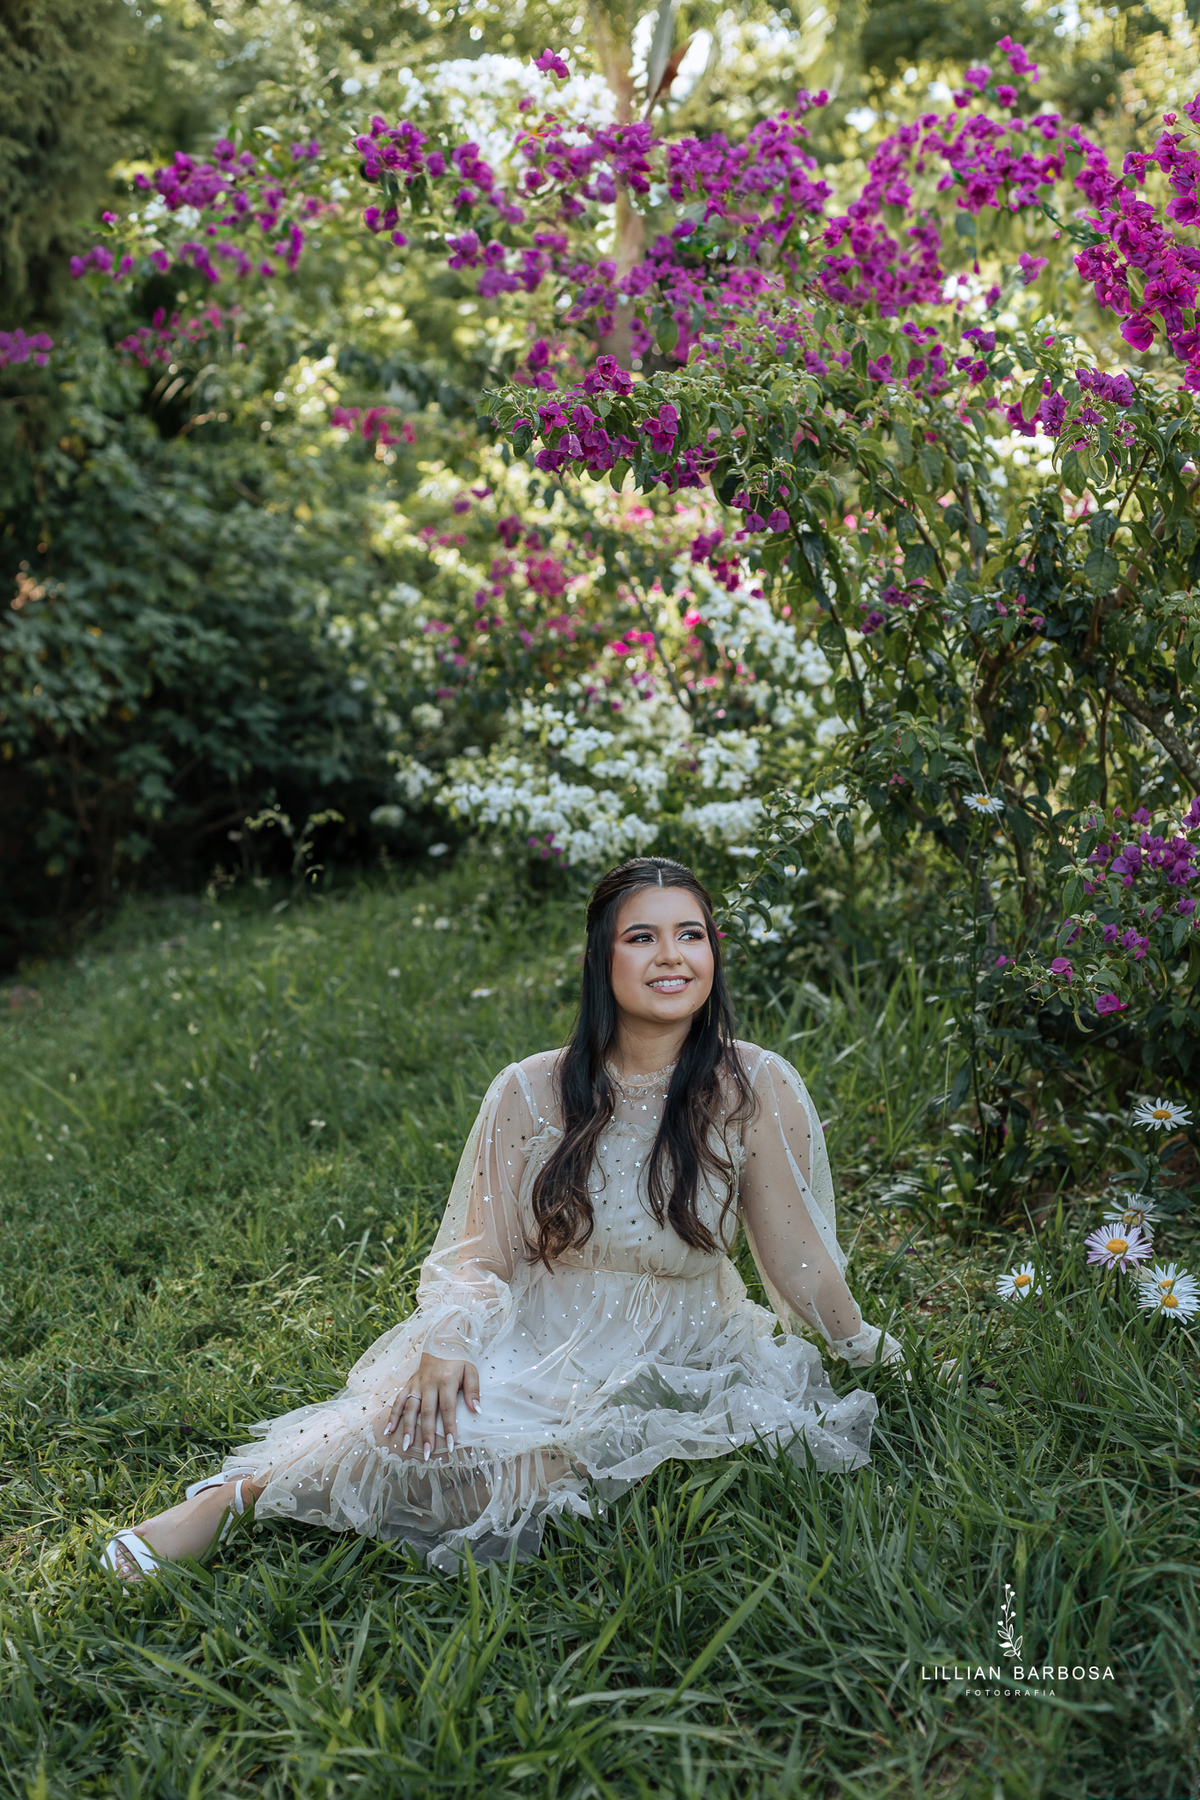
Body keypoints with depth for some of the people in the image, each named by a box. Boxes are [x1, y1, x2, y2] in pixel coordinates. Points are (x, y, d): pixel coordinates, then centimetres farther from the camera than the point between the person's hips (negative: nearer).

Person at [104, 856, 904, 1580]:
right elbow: (483, 1255, -4)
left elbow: (797, 1258, 0)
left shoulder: (755, 1089, -10)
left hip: (675, 1370, 0)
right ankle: (231, 1498, -12)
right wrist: (449, 1341, -23)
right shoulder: (531, 1092, -7)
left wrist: (865, 1348, 7)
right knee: (430, 1420, -31)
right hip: (534, 1349, 1)